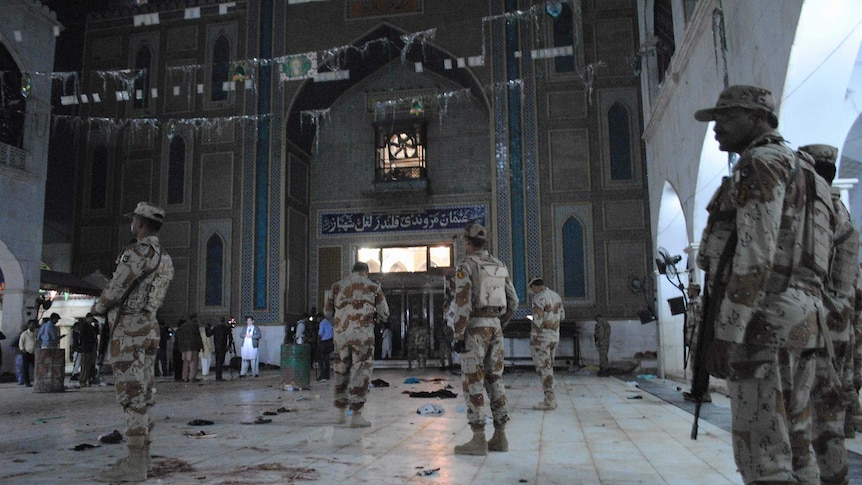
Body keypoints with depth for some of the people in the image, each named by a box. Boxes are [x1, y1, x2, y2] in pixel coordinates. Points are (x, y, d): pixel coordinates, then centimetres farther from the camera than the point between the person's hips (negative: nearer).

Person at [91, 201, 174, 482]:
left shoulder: (139, 251, -13)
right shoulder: (165, 259, 16)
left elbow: (115, 290, -11)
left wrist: (97, 307, 9)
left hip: (129, 330, -9)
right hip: (149, 329, 9)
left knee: (132, 394, -10)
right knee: (143, 393, 10)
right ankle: (142, 456, 15)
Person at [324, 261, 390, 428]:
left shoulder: (337, 286, 13)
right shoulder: (373, 286, 6)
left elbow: (327, 311, 19)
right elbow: (384, 313, 11)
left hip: (340, 333, 4)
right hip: (362, 333, -3)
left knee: (342, 370, 17)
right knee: (361, 372, 1)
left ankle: (341, 412, 26)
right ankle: (356, 415, -3)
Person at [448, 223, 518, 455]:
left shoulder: (465, 265, -10)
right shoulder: (500, 266, 13)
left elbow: (462, 303, -18)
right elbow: (512, 301, 14)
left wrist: (458, 336, -15)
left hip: (474, 329, -7)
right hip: (494, 328, 7)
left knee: (473, 382, -3)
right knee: (494, 380, 11)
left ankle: (478, 440, -3)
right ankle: (500, 437, 12)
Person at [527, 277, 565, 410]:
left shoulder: (539, 299, -17)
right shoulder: (556, 296, 9)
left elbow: (537, 321, -24)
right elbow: (562, 316, 22)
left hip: (540, 338, -8)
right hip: (554, 337, 8)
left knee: (543, 369, -5)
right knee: (547, 367, 14)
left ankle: (550, 401, -7)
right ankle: (551, 399, 14)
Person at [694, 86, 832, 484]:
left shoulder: (762, 163, -6)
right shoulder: (800, 174, 26)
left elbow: (755, 255, -18)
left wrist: (726, 333, -19)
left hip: (761, 321, -10)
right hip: (798, 321, 10)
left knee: (761, 452, -8)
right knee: (793, 447, 12)